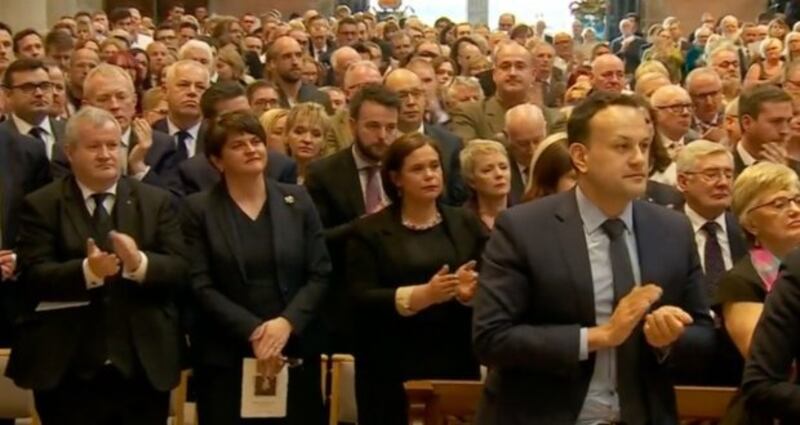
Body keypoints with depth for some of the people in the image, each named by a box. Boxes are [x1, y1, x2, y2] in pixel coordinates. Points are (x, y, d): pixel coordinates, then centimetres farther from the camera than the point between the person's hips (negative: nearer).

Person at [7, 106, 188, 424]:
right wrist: (87, 270, -27)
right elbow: (34, 276, -9)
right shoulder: (40, 205, 1)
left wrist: (139, 263, -22)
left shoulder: (156, 201, 7)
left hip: (144, 364, 2)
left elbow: (180, 270, -1)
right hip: (67, 368, -2)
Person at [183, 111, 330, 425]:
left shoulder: (297, 201, 8)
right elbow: (200, 286, -6)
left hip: (295, 352, 2)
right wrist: (252, 331, -15)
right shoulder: (198, 209, 1)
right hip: (225, 357, -2)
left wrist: (287, 322, -12)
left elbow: (320, 274, 3)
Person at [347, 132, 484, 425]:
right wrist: (422, 295, -22)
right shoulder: (370, 231, 2)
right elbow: (361, 300, -9)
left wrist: (471, 292, -18)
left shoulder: (466, 223, 9)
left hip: (455, 366, 2)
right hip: (393, 372, -2)